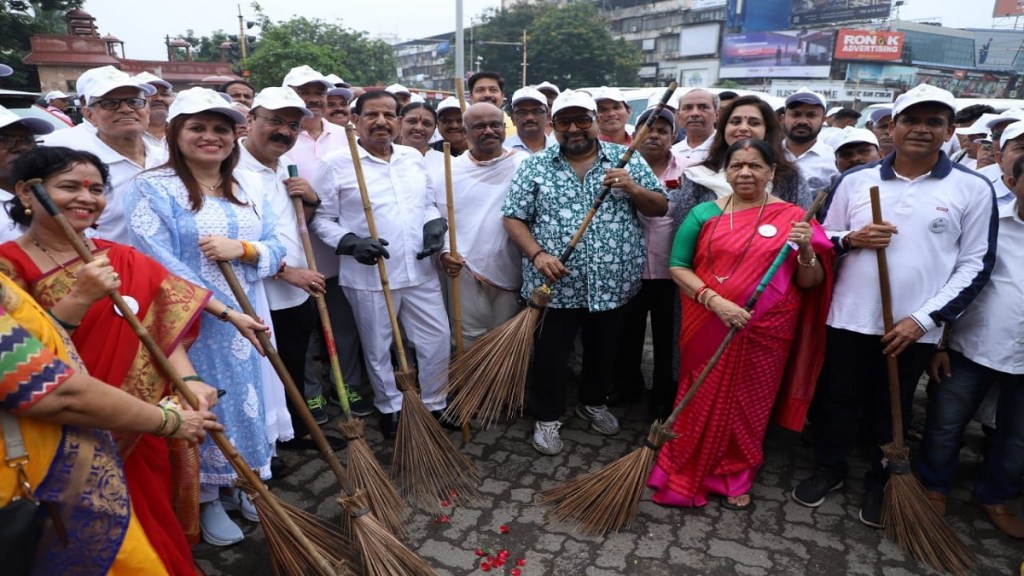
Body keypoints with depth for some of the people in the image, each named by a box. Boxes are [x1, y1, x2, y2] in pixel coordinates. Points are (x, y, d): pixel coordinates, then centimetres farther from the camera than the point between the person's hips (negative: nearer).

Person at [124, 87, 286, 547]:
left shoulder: (245, 185, 9)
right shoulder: (152, 188, -9)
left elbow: (274, 247, 6)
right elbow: (158, 264, -17)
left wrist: (241, 248, -16)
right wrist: (222, 309, -20)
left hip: (247, 318, 5)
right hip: (193, 326, -5)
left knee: (248, 400, 15)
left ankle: (243, 482, 37)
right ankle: (206, 499, 28)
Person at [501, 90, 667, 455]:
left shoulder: (627, 160, 3)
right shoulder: (535, 166, 0)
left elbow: (660, 208, 3)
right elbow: (513, 218, -2)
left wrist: (631, 187, -16)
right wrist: (537, 254, -17)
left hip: (612, 284, 2)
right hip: (555, 285, -1)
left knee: (604, 352, 19)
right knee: (550, 355, 9)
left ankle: (594, 403, 44)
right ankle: (547, 417, 30)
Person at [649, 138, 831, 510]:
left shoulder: (792, 217, 1)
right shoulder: (704, 214, 0)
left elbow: (811, 283, 2)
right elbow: (678, 267, -4)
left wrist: (806, 251, -18)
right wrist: (715, 301, -17)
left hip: (764, 333, 1)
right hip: (708, 328, 0)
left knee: (748, 405, 13)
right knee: (702, 401, 9)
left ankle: (735, 478, 35)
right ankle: (686, 474, 29)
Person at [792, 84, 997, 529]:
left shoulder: (972, 189, -1)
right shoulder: (855, 180, 3)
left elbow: (975, 265, -2)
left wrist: (923, 319, -11)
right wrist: (851, 239, -14)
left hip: (913, 328, -1)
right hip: (849, 319, 1)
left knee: (891, 410, 14)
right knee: (838, 400, 13)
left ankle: (880, 483, 35)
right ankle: (829, 469, 34)